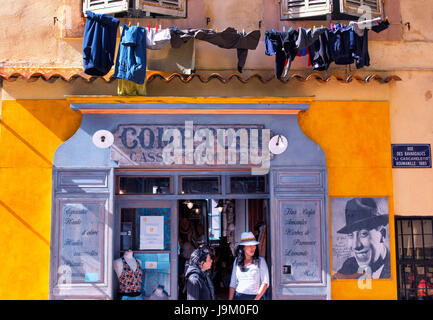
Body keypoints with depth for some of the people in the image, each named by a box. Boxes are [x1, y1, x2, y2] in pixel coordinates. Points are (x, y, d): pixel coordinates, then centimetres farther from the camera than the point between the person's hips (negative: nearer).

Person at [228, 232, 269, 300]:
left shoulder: (260, 261, -1)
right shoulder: (237, 261, 8)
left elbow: (265, 283, -7)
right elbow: (233, 283, 11)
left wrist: (257, 298, -15)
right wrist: (230, 299, 4)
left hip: (255, 297, -2)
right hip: (238, 296, 2)